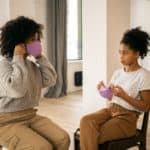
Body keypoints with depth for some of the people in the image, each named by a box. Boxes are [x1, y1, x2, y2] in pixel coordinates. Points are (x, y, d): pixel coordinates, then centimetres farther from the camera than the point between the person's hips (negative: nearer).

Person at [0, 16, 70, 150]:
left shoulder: (30, 63, 10)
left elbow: (50, 80, 5)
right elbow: (17, 90, -27)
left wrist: (40, 57, 2)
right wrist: (18, 58, -20)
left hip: (31, 115, 7)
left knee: (63, 139, -11)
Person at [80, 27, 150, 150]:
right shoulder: (118, 72, 9)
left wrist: (124, 95, -21)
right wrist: (104, 90, -6)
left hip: (127, 117, -5)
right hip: (111, 109, 6)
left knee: (93, 137, -22)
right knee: (86, 120, -25)